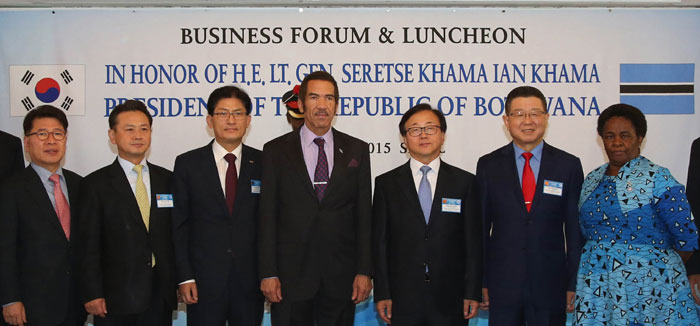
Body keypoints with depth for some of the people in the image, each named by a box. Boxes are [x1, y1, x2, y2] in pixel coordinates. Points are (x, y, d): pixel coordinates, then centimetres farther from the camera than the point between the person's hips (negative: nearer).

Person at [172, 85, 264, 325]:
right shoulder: (188, 164, 2)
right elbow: (179, 225, 1)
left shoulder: (262, 163, 4)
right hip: (204, 280, -1)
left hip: (250, 280, 1)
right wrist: (185, 277, -5)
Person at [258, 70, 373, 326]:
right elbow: (267, 215, 0)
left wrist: (364, 271, -1)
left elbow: (364, 214, 4)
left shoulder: (357, 150, 6)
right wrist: (268, 273, -5)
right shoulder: (276, 151, 3)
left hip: (341, 276, 1)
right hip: (291, 274, -1)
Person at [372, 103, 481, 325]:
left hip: (450, 300, 0)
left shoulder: (465, 182, 5)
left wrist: (473, 294, -1)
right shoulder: (386, 183, 5)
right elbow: (379, 243, 3)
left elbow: (473, 241, 3)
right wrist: (382, 295, -2)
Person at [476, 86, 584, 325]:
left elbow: (575, 229, 3)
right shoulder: (488, 165, 3)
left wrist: (574, 284, 0)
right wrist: (480, 282, 1)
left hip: (550, 286, 0)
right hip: (502, 286, 0)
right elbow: (481, 226, 4)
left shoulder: (569, 165, 2)